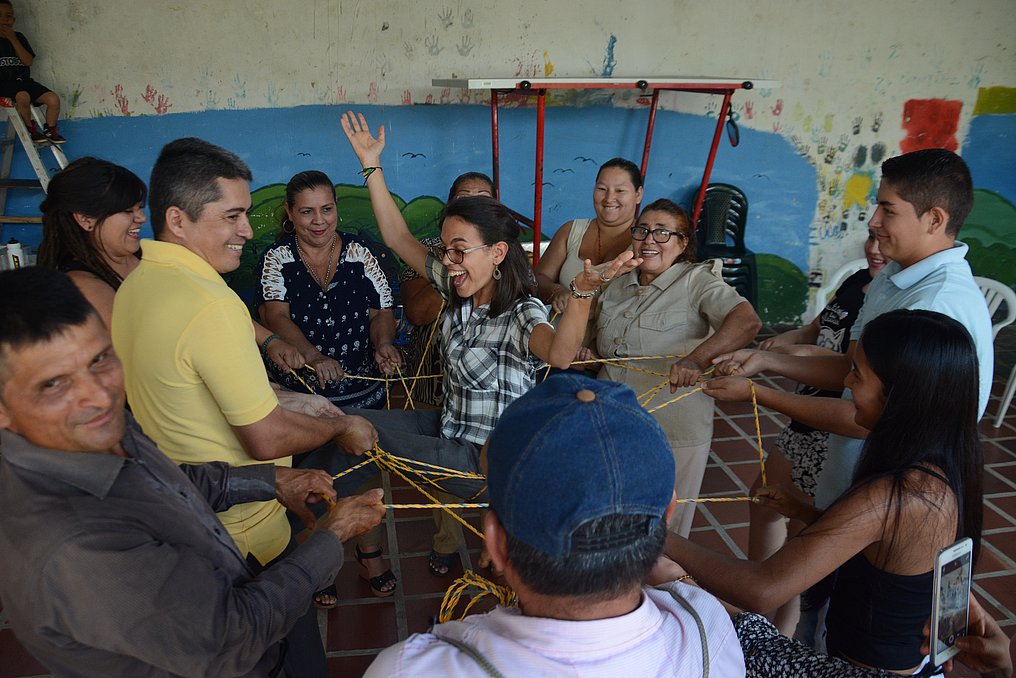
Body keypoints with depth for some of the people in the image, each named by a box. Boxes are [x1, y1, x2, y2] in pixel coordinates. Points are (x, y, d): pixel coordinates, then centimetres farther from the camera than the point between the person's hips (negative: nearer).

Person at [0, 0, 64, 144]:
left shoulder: (19, 37, 14)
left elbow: (28, 61, -2)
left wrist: (12, 39, -6)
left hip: (24, 80, 5)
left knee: (53, 99, -14)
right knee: (23, 97, -36)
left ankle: (50, 131, 4)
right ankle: (31, 130, -15)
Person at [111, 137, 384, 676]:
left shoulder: (135, 285, 2)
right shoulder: (209, 303, -28)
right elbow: (268, 438, -25)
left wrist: (303, 406, 10)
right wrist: (339, 425, -8)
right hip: (246, 519, -8)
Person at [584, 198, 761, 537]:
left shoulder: (697, 281, -9)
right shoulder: (617, 286, 10)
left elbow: (747, 321, -27)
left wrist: (697, 359, -42)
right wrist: (588, 355, -1)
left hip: (673, 435, -5)